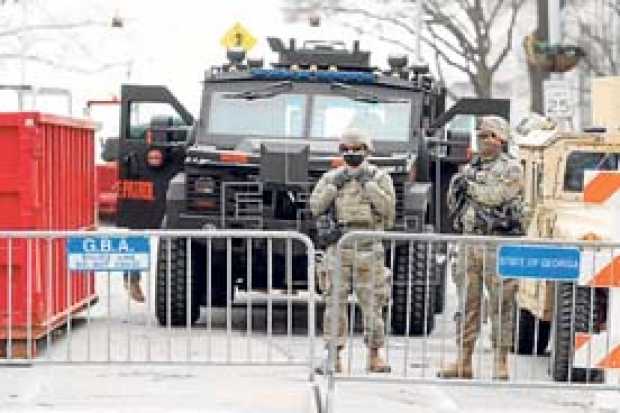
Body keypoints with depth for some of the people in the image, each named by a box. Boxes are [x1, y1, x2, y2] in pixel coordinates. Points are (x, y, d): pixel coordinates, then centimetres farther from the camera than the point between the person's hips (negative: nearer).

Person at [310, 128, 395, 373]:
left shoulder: (379, 177, 6)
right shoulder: (330, 178, 12)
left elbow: (387, 206, -7)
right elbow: (315, 207, 3)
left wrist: (368, 184, -11)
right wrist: (334, 185, -6)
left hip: (368, 248, -1)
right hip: (337, 246, 2)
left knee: (372, 303, 0)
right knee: (335, 302, -1)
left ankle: (374, 356, 7)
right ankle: (334, 356, 2)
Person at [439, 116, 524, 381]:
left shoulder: (511, 168, 0)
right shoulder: (471, 168, 19)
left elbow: (497, 195, -16)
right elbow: (453, 202, 20)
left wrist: (470, 185, -6)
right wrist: (456, 186, 1)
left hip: (499, 243, -6)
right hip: (470, 241, 6)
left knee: (500, 304, -5)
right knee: (468, 302, 6)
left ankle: (501, 362, -3)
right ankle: (463, 361, 9)